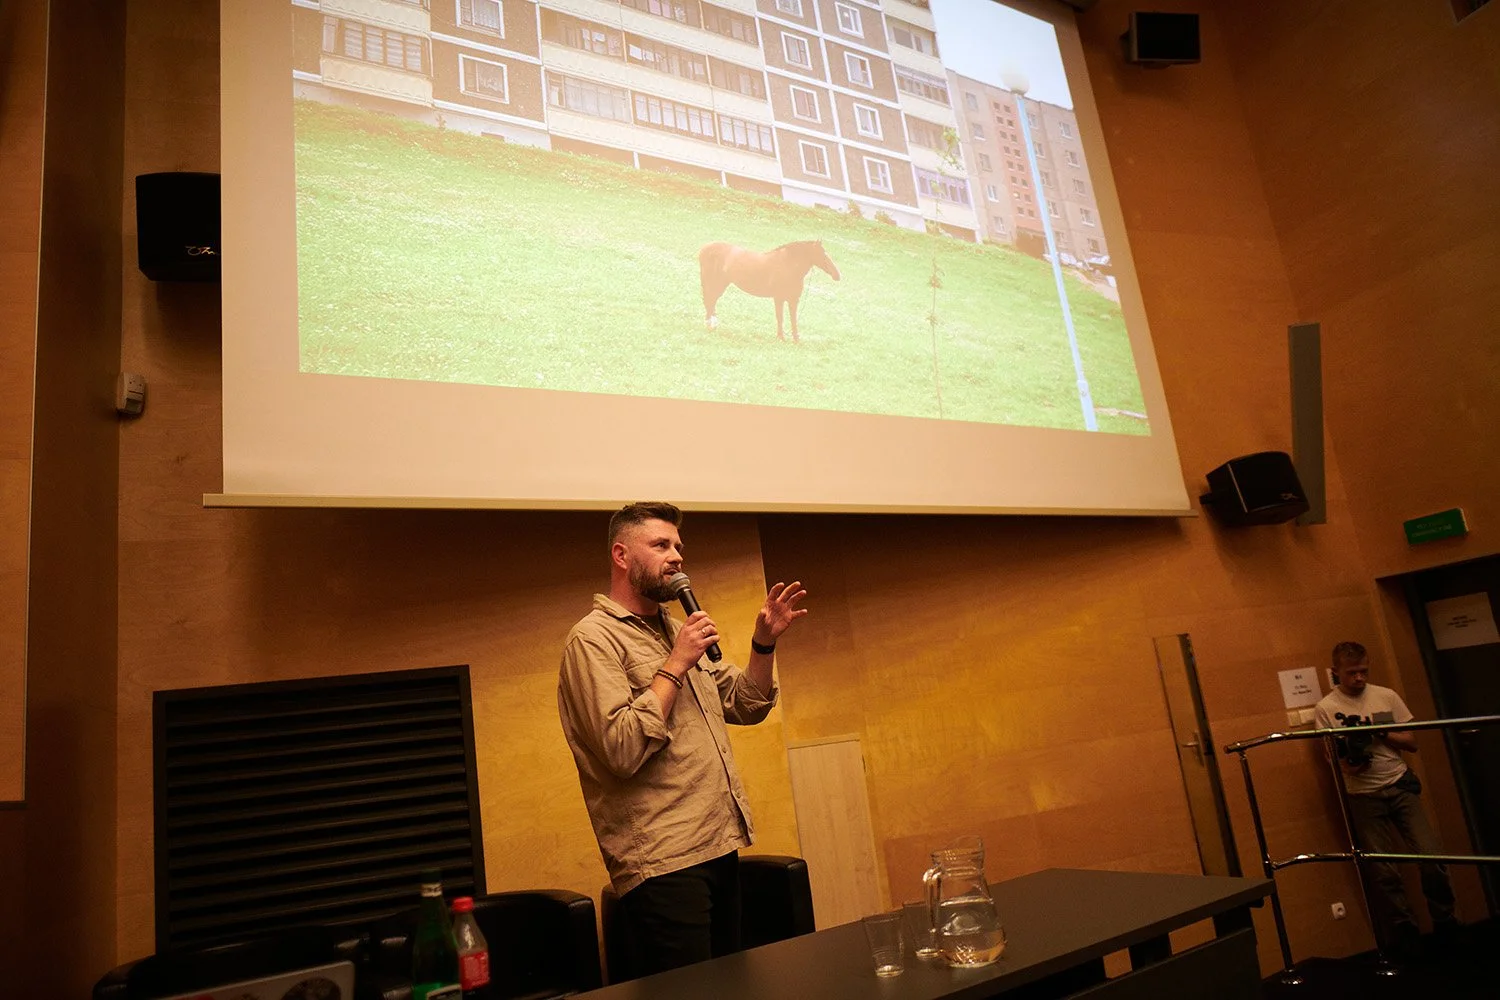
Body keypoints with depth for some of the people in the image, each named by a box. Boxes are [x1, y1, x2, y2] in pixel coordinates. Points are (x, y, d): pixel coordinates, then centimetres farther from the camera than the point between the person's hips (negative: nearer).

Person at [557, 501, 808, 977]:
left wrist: (764, 642, 3)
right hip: (664, 865, -8)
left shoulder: (676, 629, 15)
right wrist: (676, 665, -18)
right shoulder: (594, 638, -11)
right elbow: (622, 750, -24)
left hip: (719, 847, 9)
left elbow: (745, 706, 18)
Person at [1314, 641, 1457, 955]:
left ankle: (1445, 923, 20)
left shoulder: (1386, 696, 5)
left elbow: (1411, 743, 5)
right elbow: (1334, 757, -2)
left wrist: (1381, 733, -12)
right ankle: (1403, 934, 15)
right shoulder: (1325, 709, -3)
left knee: (1430, 856, -2)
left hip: (1400, 785, 2)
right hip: (1364, 797, -2)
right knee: (1383, 872, -1)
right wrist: (1350, 765, -23)